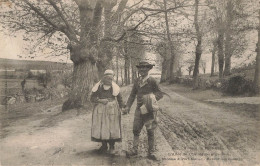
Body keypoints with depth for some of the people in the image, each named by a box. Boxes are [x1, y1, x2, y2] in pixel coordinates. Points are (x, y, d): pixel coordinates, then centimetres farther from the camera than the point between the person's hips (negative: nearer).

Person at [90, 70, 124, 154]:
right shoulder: (98, 87, -1)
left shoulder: (115, 87, 0)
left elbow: (119, 99, 4)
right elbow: (92, 98, 0)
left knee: (112, 128, -1)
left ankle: (112, 147, 13)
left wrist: (123, 108, -6)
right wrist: (100, 101, -16)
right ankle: (104, 145, 20)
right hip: (100, 110, 1)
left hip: (112, 110, -1)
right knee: (101, 127, 2)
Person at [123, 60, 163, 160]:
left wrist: (151, 99, -18)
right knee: (136, 130, 7)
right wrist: (127, 106, 2)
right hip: (139, 108, 4)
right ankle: (134, 150, 20)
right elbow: (132, 95, 11)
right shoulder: (137, 81, 8)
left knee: (150, 131, 5)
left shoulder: (152, 81, -5)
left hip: (149, 109, -4)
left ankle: (151, 153, 16)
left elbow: (160, 94, -3)